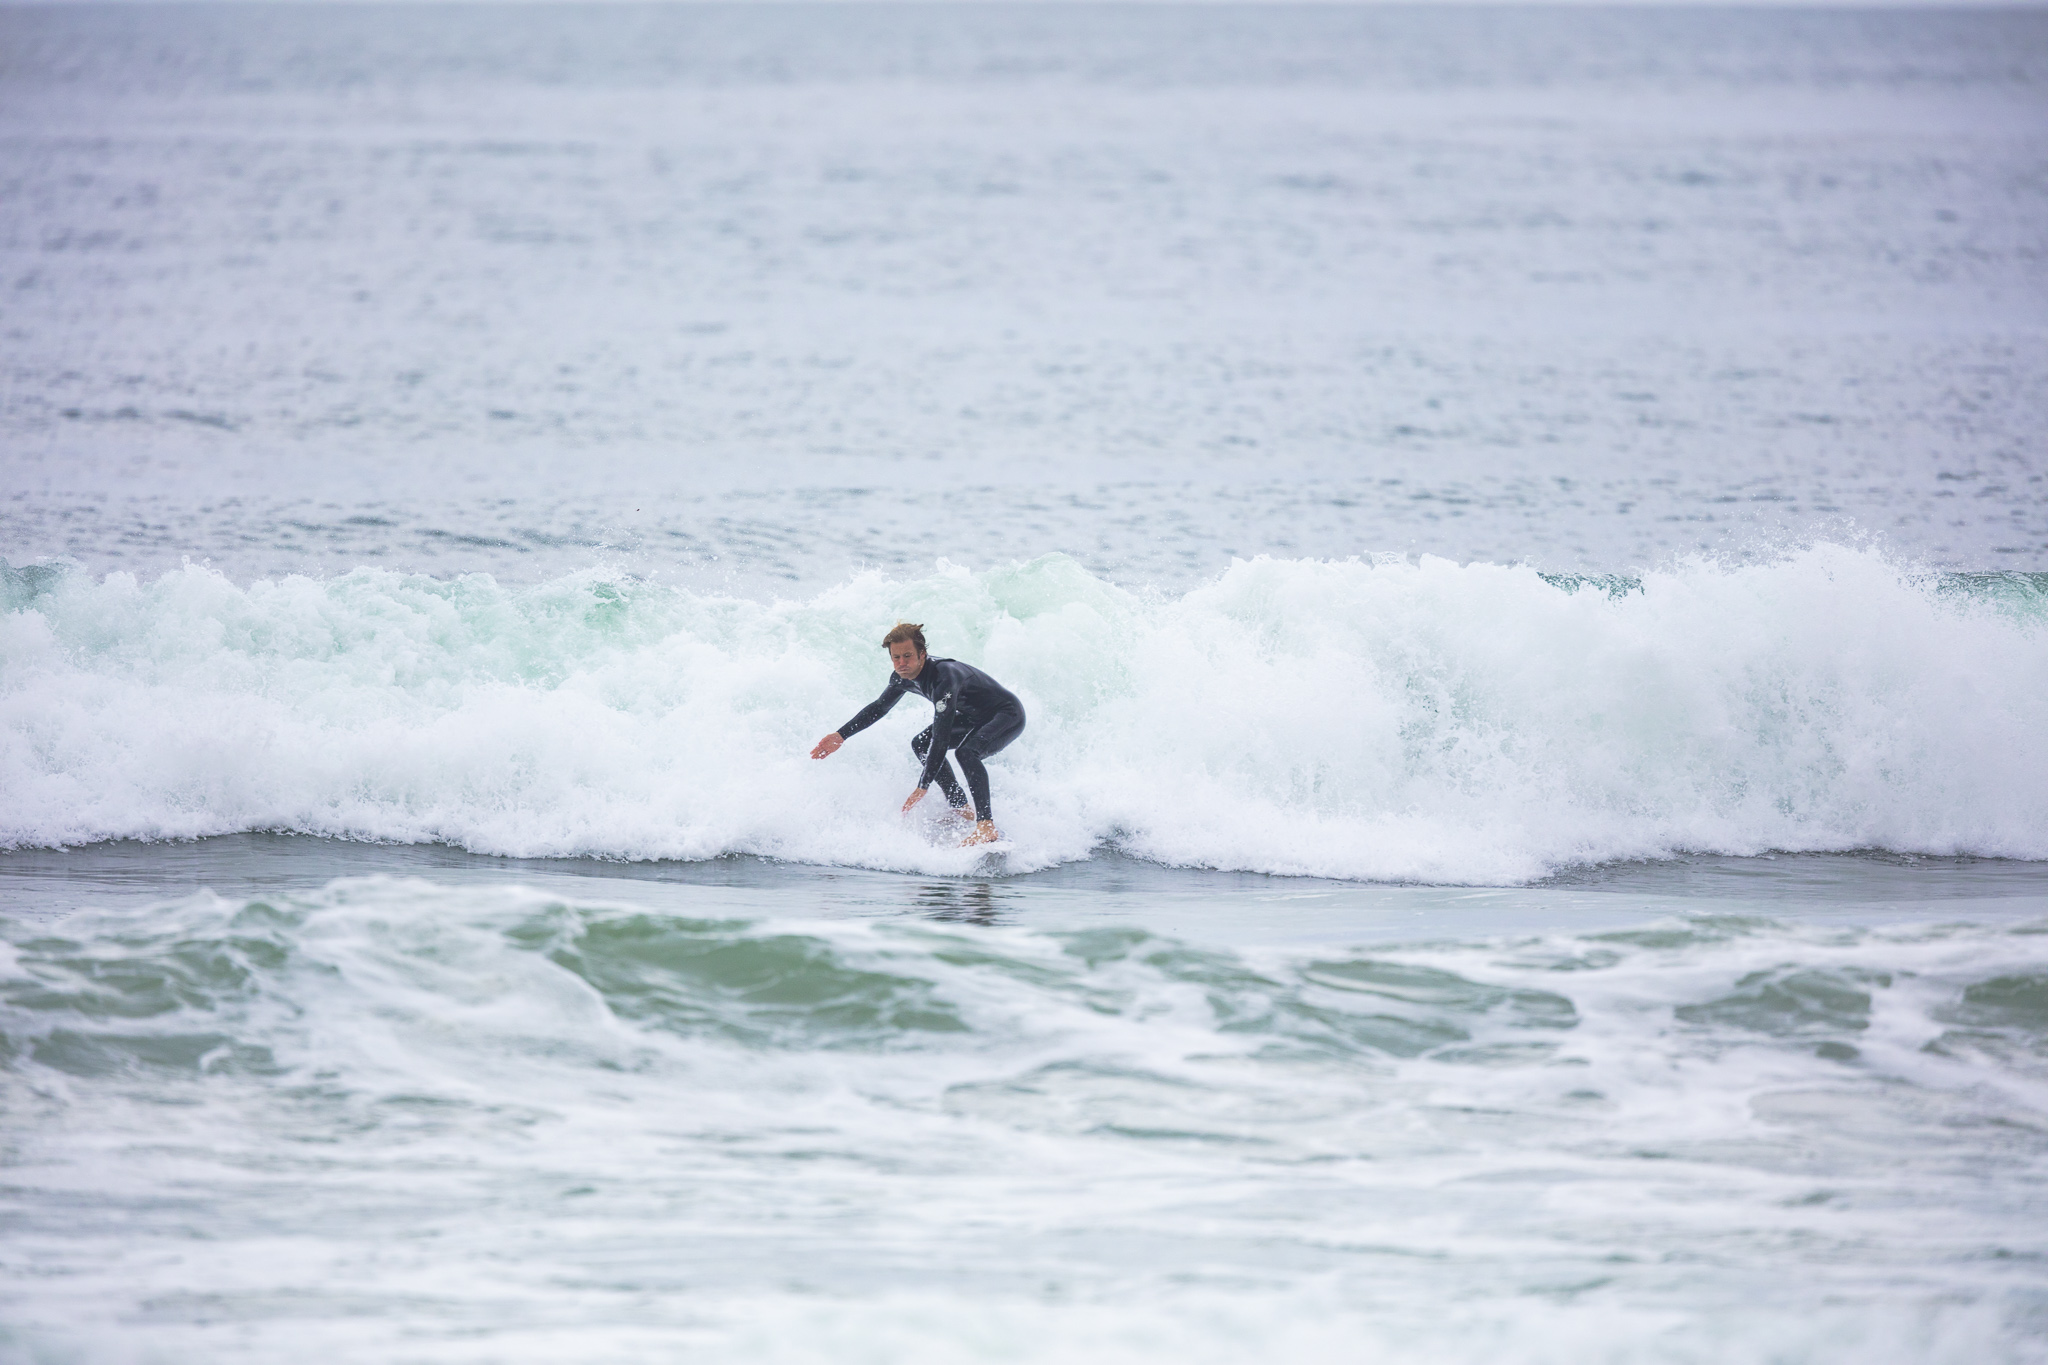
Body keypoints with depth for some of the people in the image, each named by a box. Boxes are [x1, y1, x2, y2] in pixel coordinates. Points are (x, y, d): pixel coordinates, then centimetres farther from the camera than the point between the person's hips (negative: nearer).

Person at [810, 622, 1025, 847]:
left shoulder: (944, 677, -36)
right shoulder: (903, 677, -9)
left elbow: (941, 737, -39)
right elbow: (879, 707, 12)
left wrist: (922, 788, -40)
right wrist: (840, 735, 7)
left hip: (1009, 717, -10)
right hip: (975, 717, 10)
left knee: (966, 751, -35)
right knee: (921, 745, 9)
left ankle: (987, 826, -36)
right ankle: (962, 810, 9)